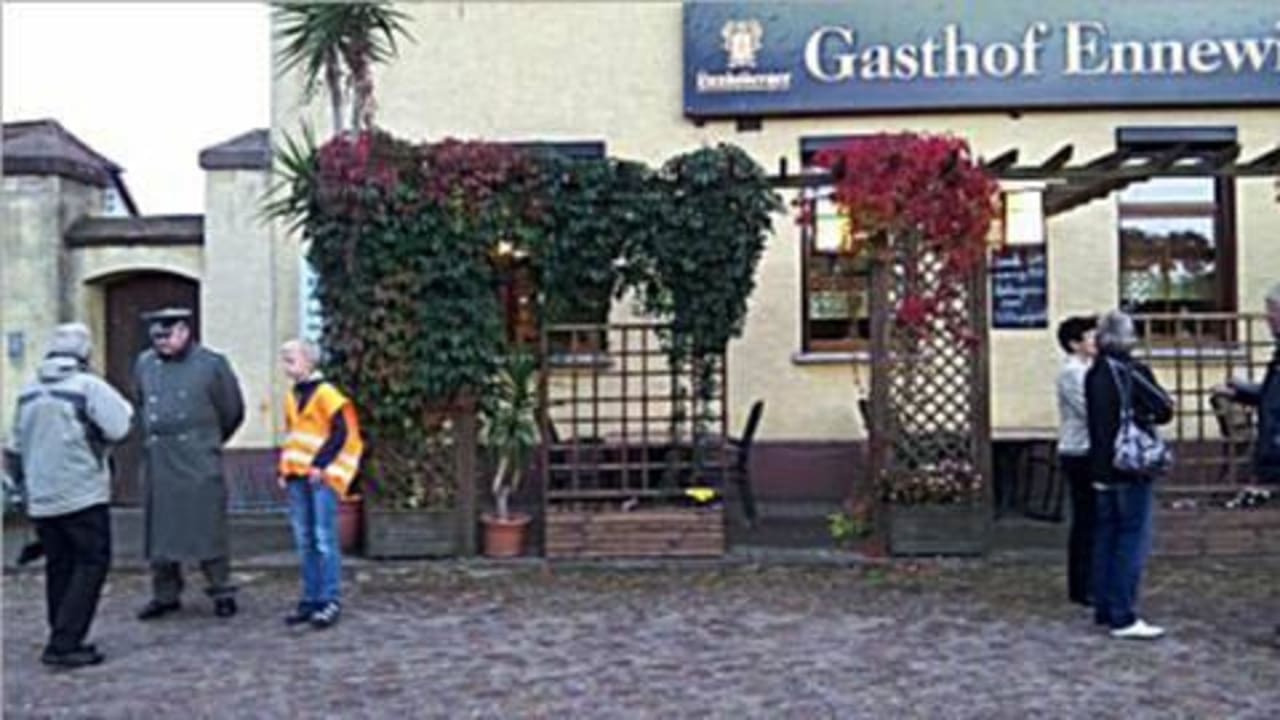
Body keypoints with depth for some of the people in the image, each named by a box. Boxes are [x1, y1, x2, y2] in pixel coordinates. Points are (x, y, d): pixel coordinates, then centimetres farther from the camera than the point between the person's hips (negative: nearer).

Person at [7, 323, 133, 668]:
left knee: (58, 567, 15)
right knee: (91, 564, -1)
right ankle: (64, 644, -7)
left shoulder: (28, 392, 11)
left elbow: (16, 448, 18)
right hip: (82, 496, -7)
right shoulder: (89, 386, -11)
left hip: (40, 499, 7)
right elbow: (119, 427, -18)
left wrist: (24, 484, 30)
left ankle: (63, 642, 19)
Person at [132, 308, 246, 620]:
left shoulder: (211, 364, -3)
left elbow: (232, 412, 7)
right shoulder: (144, 364, 9)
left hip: (199, 463, -4)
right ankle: (165, 594, 18)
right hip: (157, 462, 4)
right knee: (159, 530, 7)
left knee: (208, 528, -3)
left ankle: (222, 592, 8)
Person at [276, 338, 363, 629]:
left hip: (321, 476, -7)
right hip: (297, 476, 7)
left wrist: (320, 464, -16)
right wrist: (285, 469, 10)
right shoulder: (291, 396, 15)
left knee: (324, 539, -7)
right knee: (304, 541, 9)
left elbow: (341, 432, -12)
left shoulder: (326, 393, -8)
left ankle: (331, 600, -2)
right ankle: (310, 599, 15)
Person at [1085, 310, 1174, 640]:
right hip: (1131, 467, -7)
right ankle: (1123, 618, -4)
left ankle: (1104, 609, 20)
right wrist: (1147, 416, 7)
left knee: (1105, 538, 13)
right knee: (1132, 540, -3)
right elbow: (1165, 409, -11)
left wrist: (1134, 417, 8)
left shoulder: (1093, 374, 6)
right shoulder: (1133, 372, -14)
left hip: (1101, 468, 7)